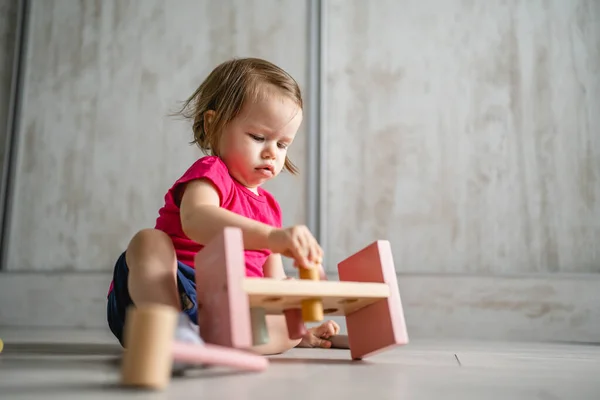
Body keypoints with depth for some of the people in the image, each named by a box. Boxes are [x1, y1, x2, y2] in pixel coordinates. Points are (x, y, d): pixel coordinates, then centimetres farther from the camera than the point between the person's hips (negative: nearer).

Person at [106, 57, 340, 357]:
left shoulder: (269, 207, 22)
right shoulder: (211, 172, -4)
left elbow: (274, 281, 26)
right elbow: (195, 219, -30)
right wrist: (272, 237, -43)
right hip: (161, 295, -6)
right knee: (149, 241, -30)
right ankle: (173, 330, -48)